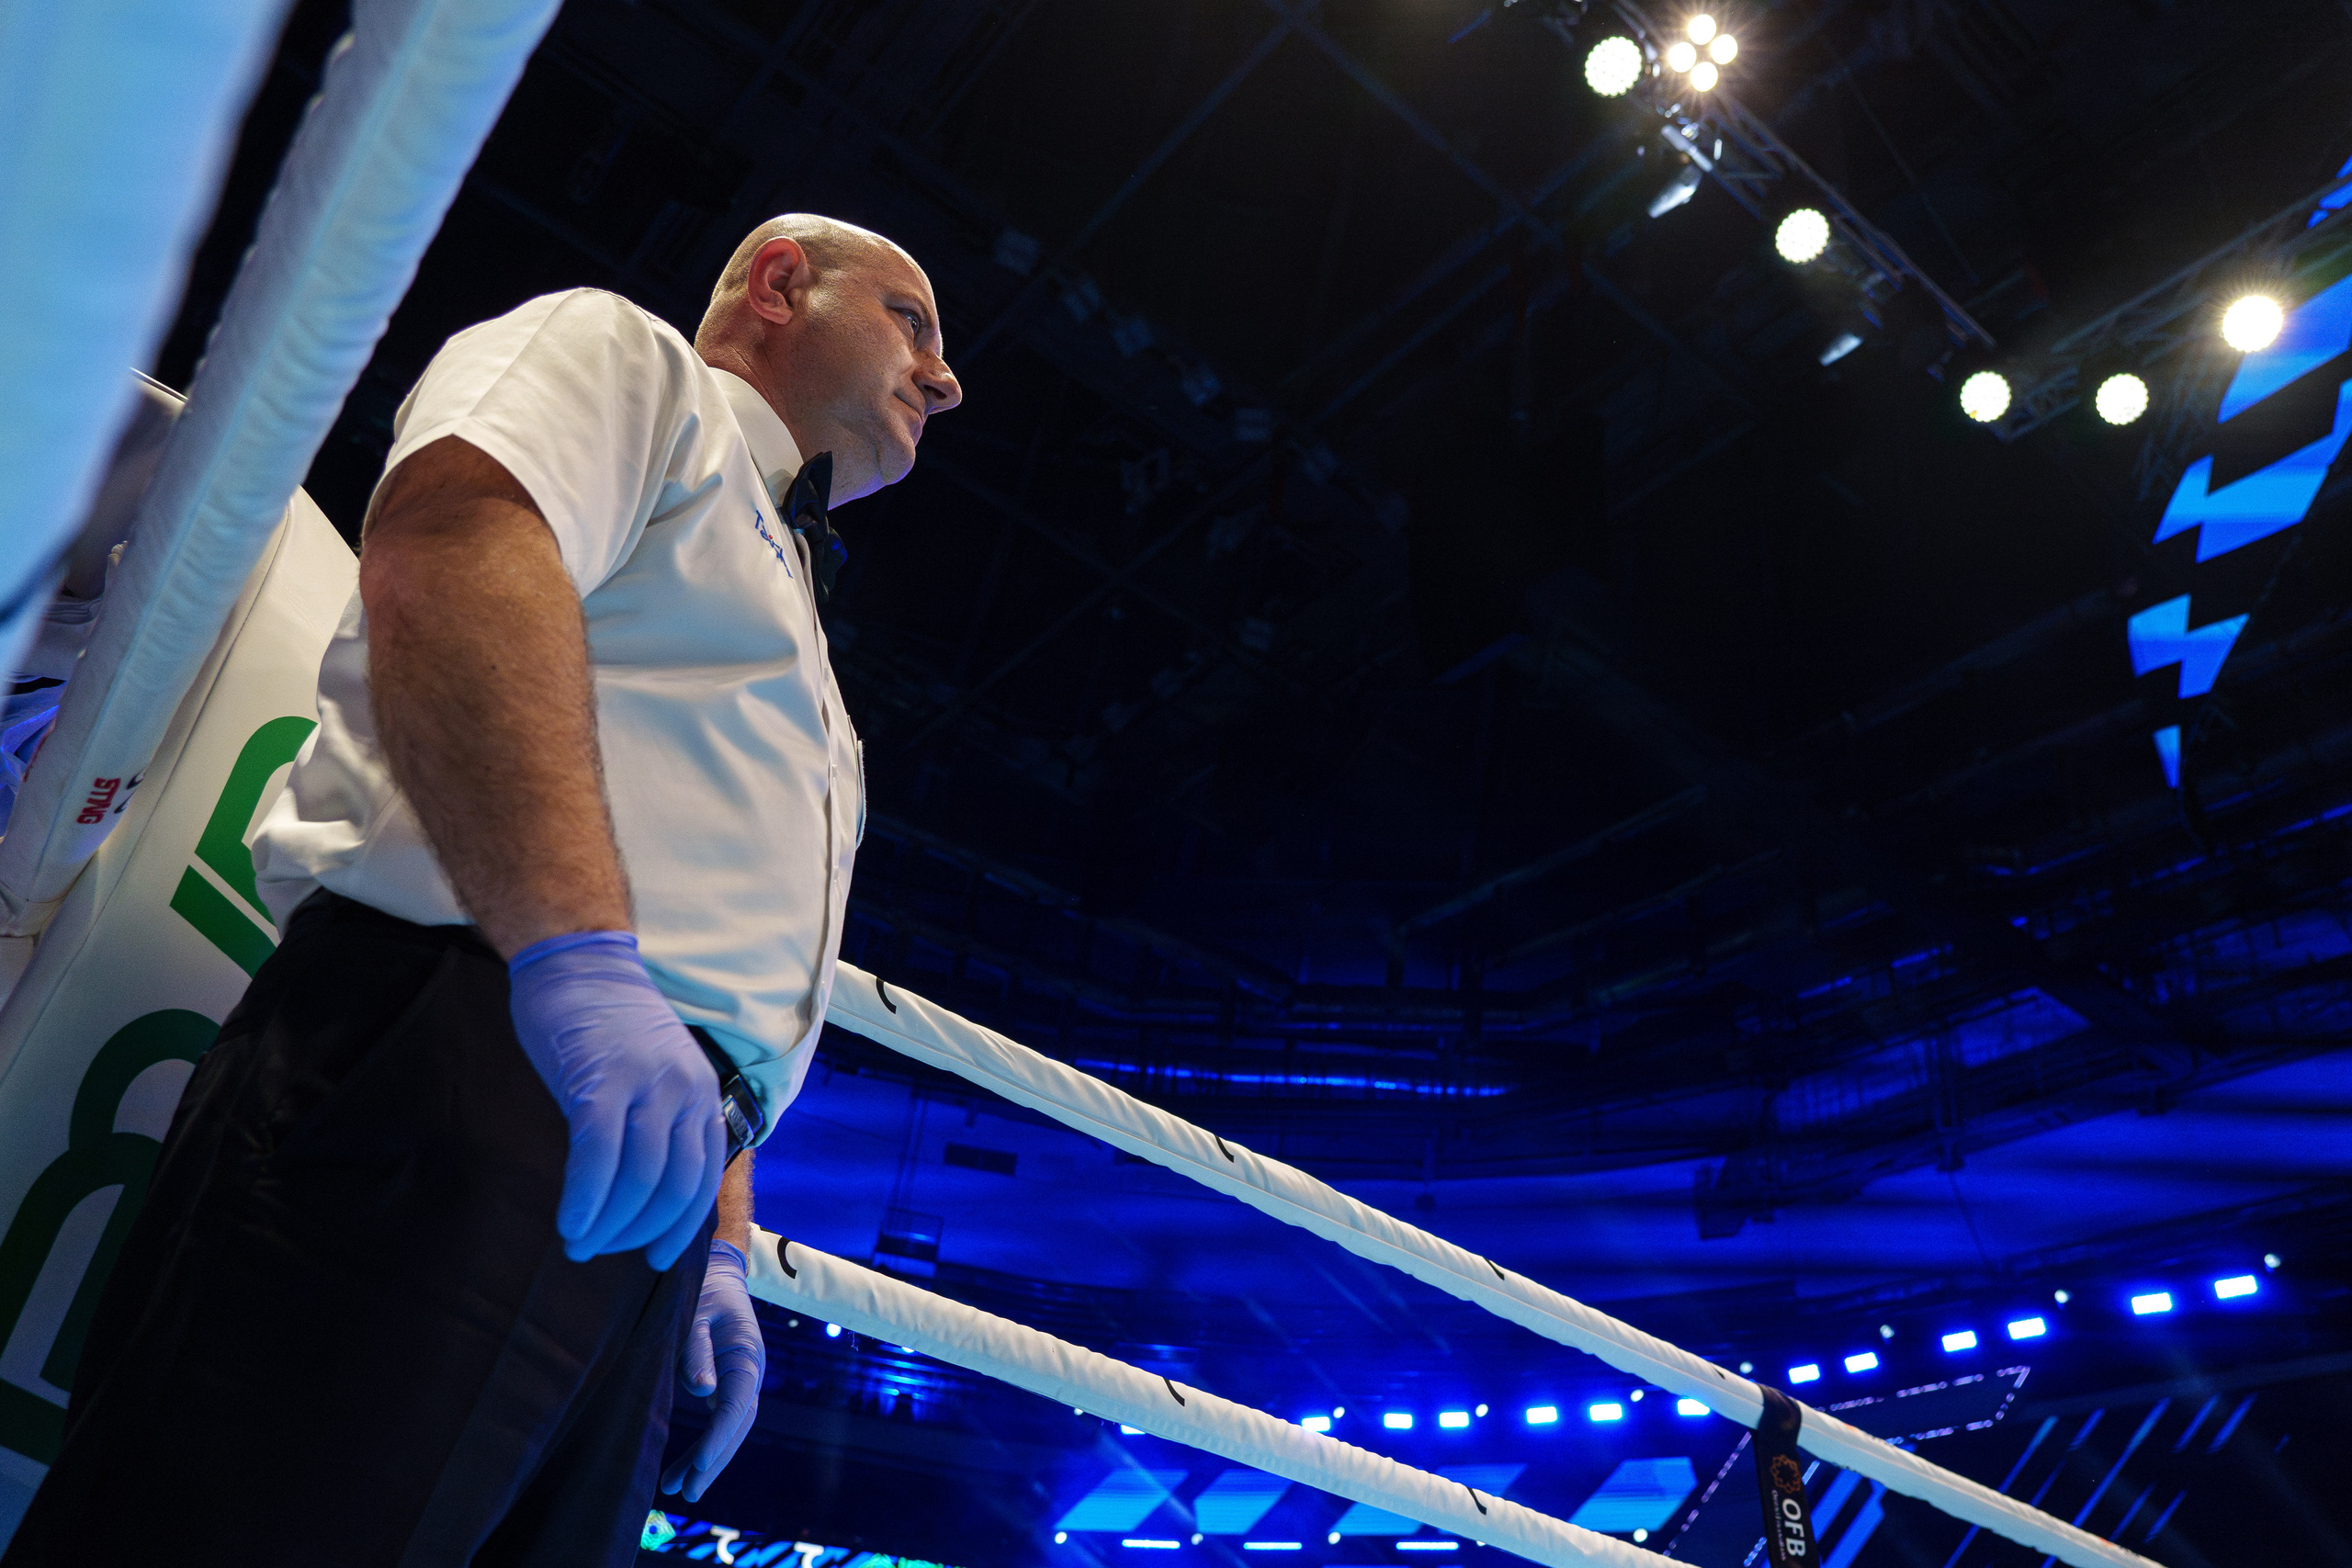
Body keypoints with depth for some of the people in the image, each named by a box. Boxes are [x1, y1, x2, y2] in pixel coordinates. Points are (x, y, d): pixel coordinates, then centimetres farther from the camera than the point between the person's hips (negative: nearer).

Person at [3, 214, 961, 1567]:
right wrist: (582, 952, -26)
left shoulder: (800, 681, 34)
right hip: (468, 1056, -8)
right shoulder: (622, 355, 10)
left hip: (643, 1154, 9)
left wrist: (724, 1249, 17)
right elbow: (450, 546, -13)